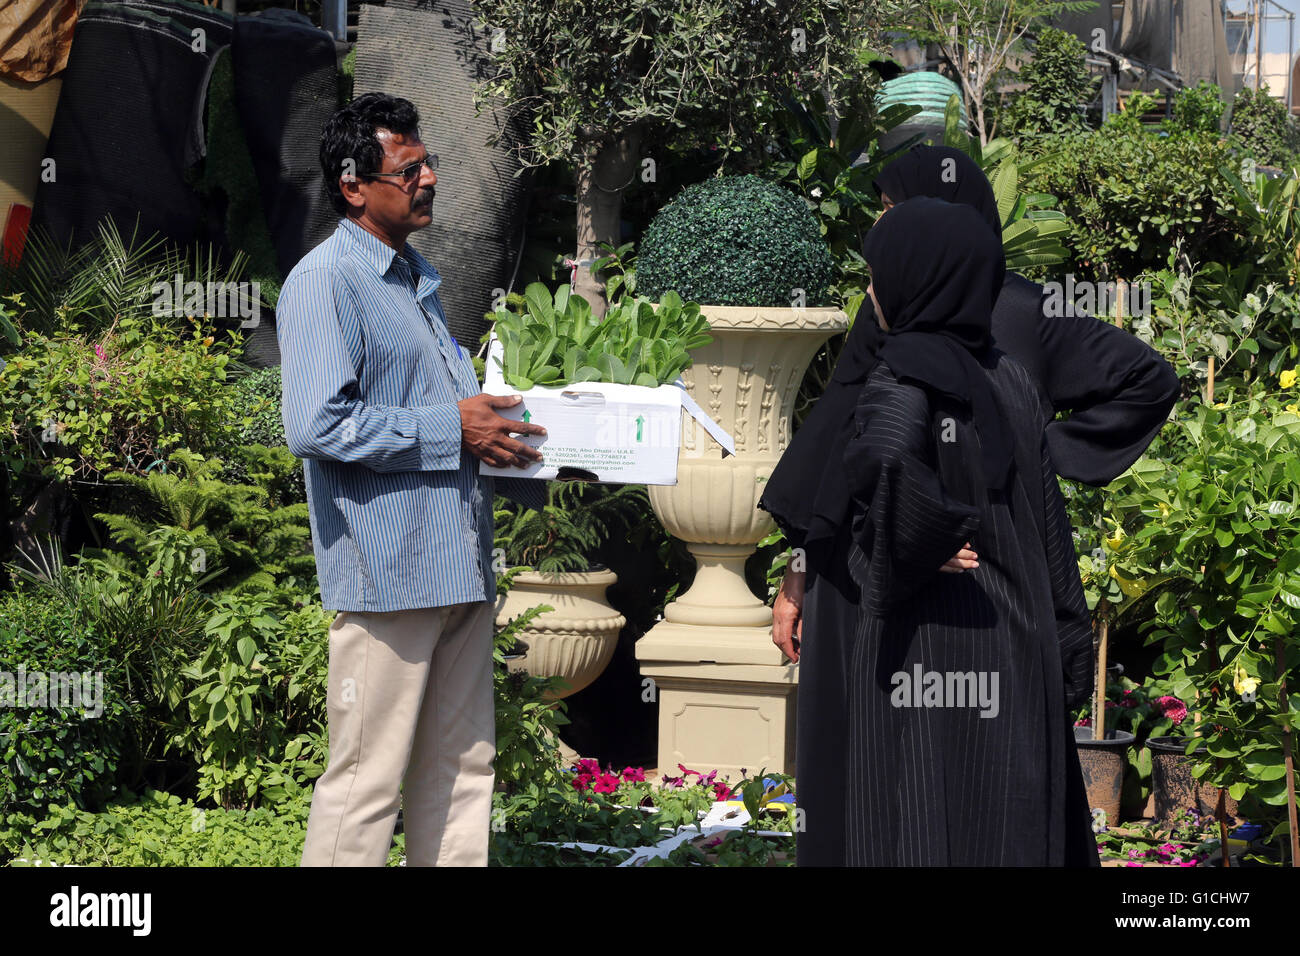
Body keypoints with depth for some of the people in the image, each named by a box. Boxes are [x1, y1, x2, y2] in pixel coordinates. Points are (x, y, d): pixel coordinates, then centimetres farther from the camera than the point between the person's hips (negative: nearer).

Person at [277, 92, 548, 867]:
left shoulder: (421, 278, 19)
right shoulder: (325, 282, -9)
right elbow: (318, 426, -20)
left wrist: (531, 474, 14)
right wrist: (451, 429, -16)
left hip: (459, 566, 9)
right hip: (387, 571, -9)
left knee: (462, 770, 11)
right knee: (368, 780, -6)